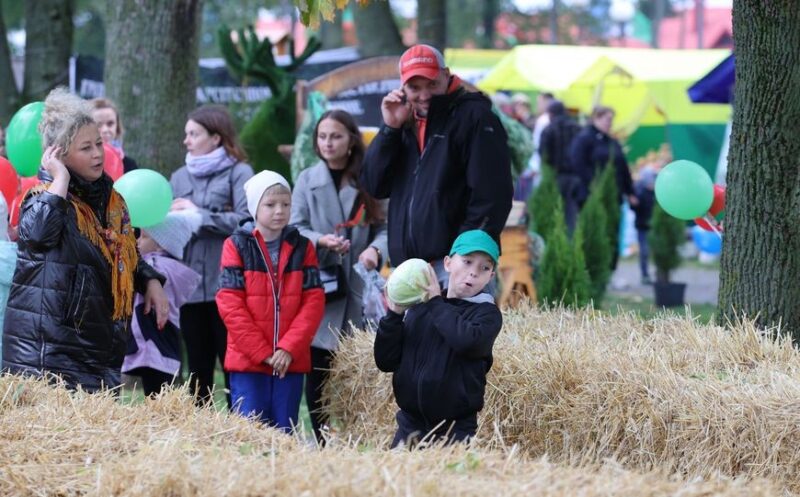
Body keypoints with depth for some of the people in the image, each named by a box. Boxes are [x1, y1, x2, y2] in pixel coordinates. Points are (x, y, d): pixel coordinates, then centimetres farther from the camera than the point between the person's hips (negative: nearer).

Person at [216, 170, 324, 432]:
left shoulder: (302, 247, 9)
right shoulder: (237, 246, 1)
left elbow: (314, 301, 2)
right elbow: (230, 305, -5)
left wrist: (289, 348, -10)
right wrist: (262, 352, -11)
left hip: (291, 361, 2)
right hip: (247, 360, -2)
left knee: (284, 433, 4)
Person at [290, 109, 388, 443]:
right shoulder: (308, 180, 7)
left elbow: (384, 227, 6)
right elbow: (295, 229, 2)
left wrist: (375, 249, -15)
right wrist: (320, 241, -18)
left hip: (357, 289, 0)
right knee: (318, 369, -2)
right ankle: (322, 442, 3)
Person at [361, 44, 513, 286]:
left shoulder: (474, 118, -3)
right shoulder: (406, 125, 20)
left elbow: (492, 195, -11)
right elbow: (374, 186, 12)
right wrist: (390, 128, 2)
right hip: (408, 266, 7)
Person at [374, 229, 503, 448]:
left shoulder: (487, 314, 1)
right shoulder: (418, 308, 10)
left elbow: (468, 341, -22)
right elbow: (386, 361, 8)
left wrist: (436, 302, -9)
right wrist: (394, 314, -5)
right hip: (410, 424, 3)